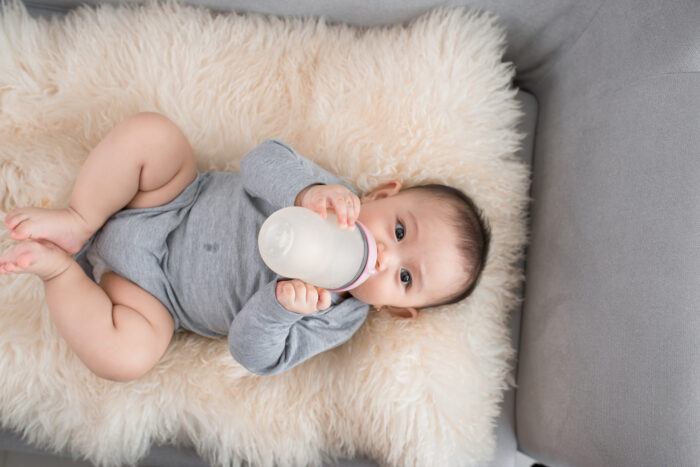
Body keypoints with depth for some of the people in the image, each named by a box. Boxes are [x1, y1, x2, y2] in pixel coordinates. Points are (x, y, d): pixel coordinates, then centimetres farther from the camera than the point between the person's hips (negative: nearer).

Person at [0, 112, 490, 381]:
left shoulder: (334, 321, -15)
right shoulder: (335, 197, -14)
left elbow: (252, 354, -17)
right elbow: (263, 162, -23)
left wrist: (280, 307, -39)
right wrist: (310, 190, -44)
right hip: (174, 202, 1)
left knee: (127, 355, -29)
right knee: (152, 132, -23)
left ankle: (59, 267, -3)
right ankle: (77, 224, -6)